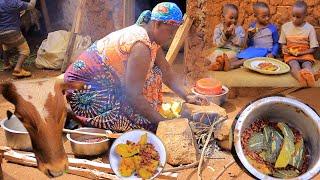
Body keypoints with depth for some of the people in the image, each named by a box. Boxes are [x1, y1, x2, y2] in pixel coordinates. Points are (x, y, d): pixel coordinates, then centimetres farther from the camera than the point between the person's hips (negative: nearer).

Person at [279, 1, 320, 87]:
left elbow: (313, 49, 1)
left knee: (307, 65, -34)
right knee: (294, 65, -34)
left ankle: (309, 76, -69)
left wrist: (300, 53, -14)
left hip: (305, 54, 0)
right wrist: (284, 48, -7)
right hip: (290, 55, 0)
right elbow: (283, 43, 16)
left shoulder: (310, 28, 1)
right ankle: (302, 80, -67)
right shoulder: (285, 26, 7)